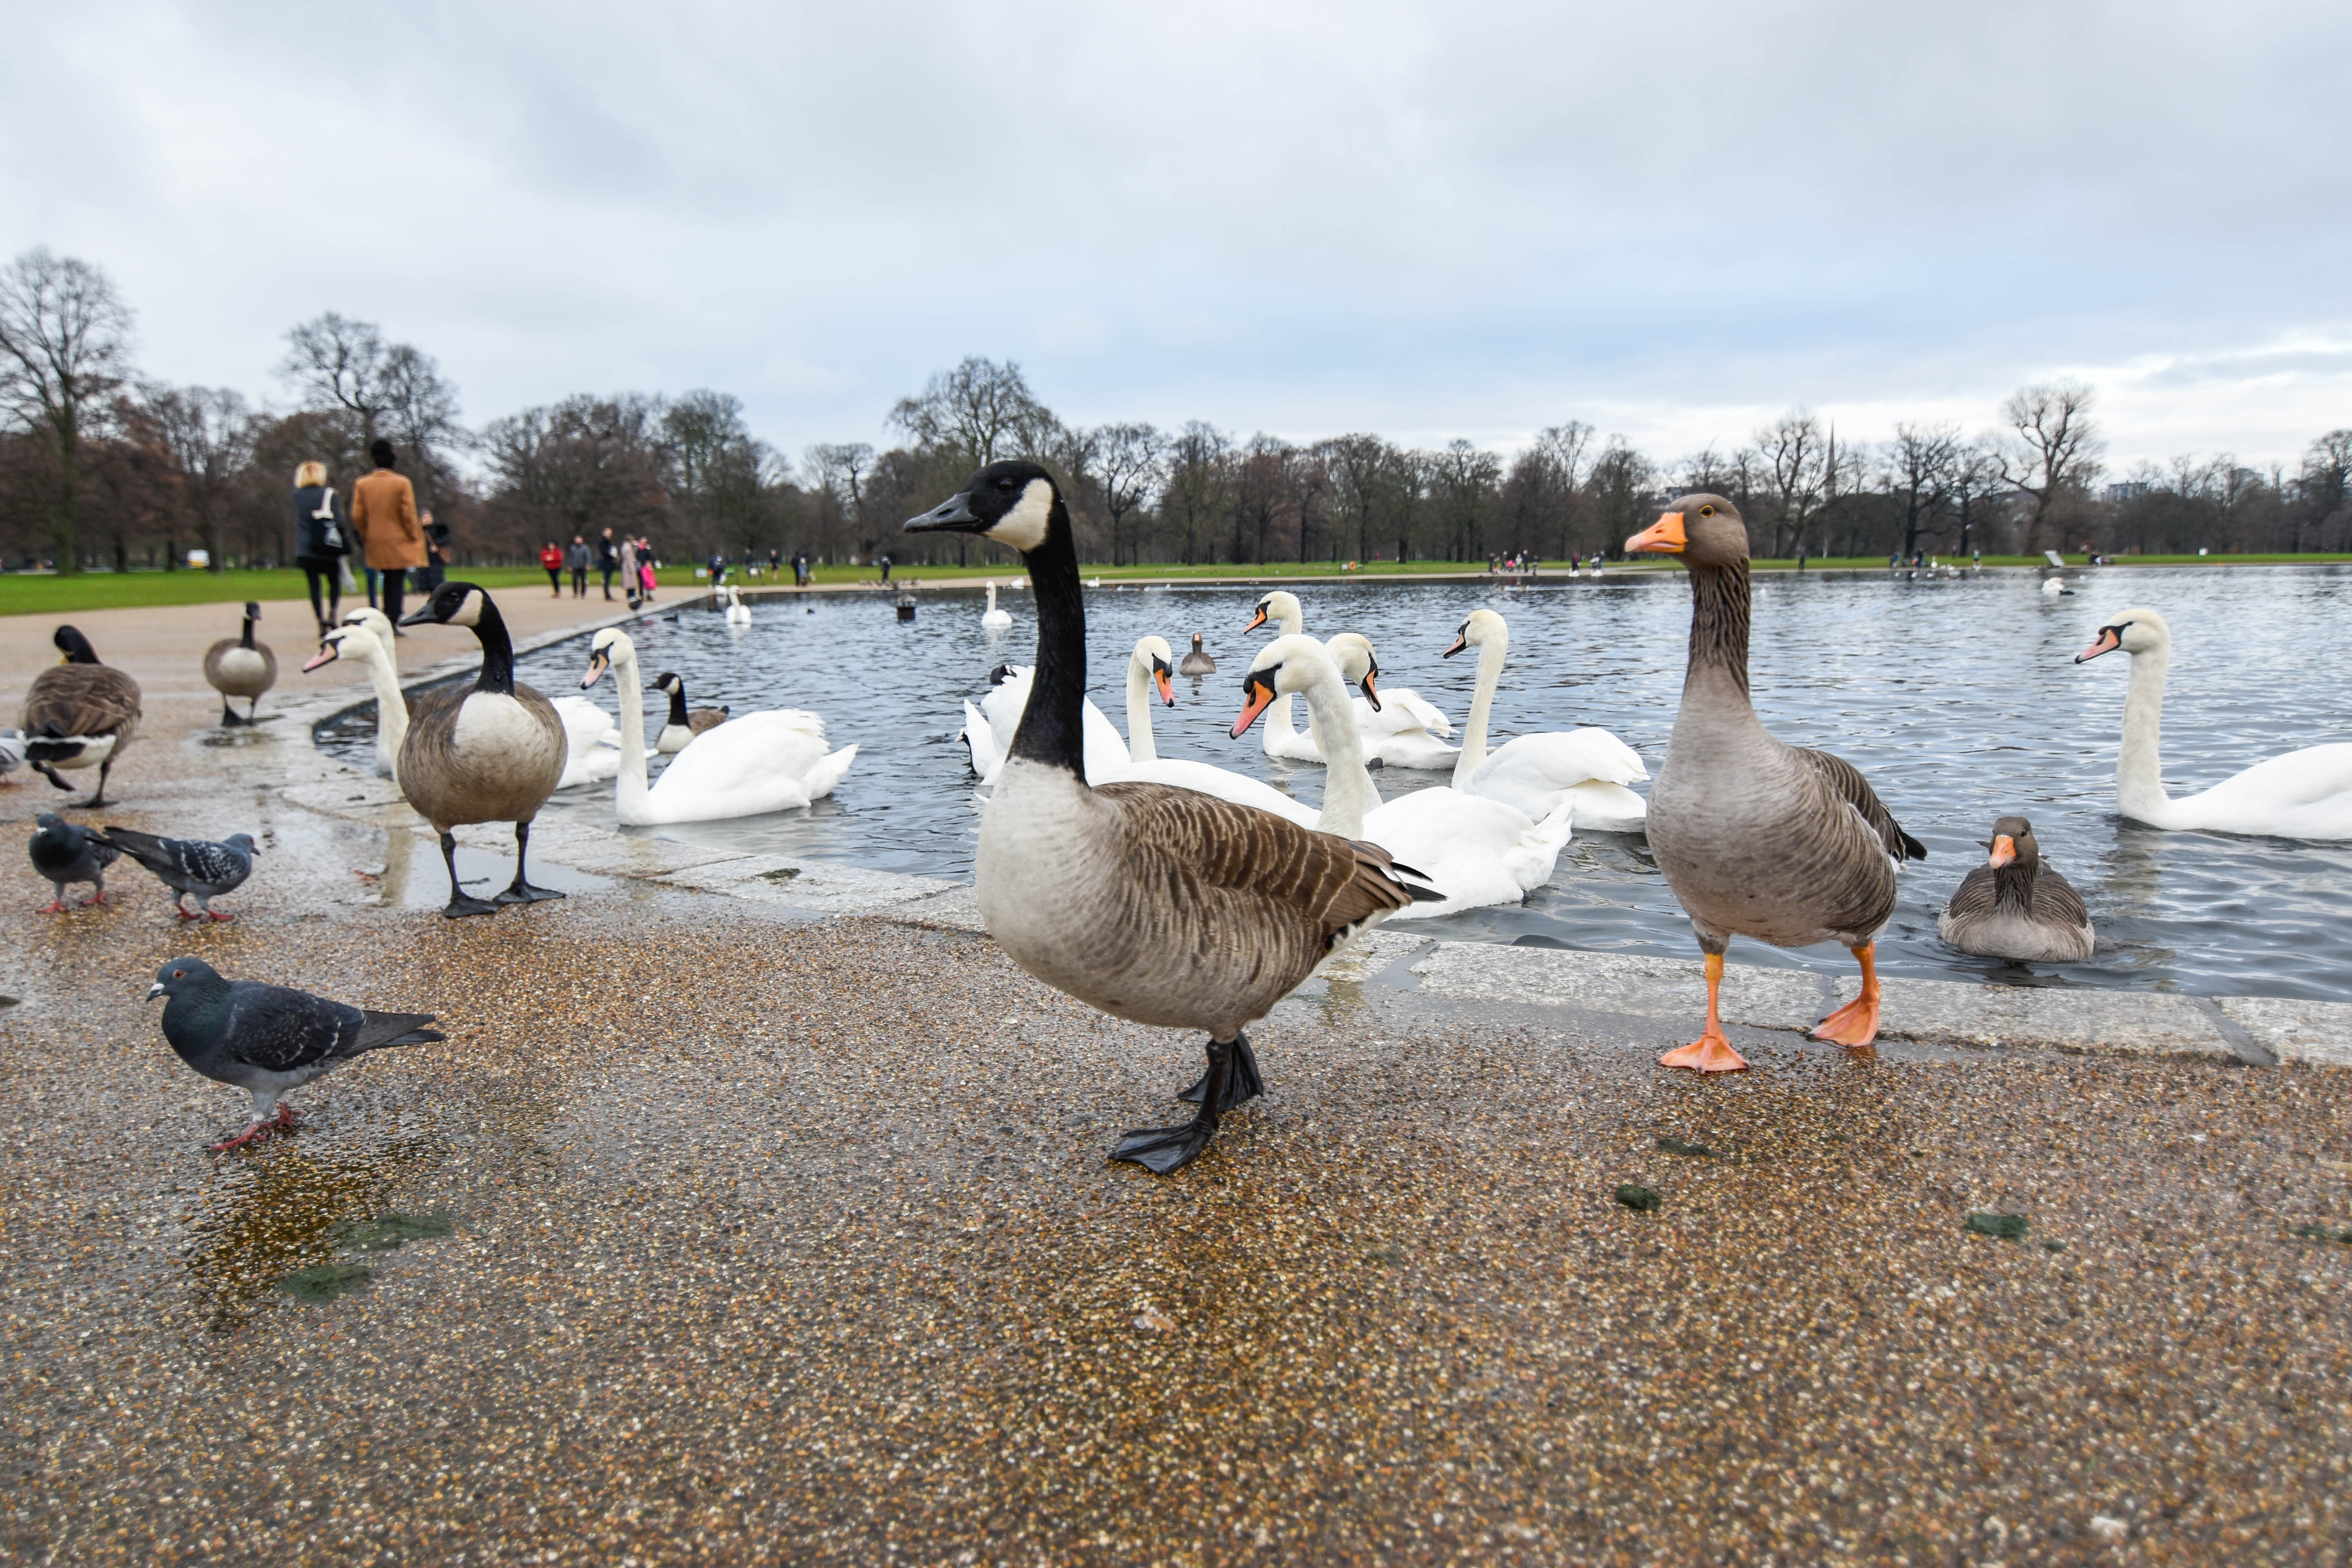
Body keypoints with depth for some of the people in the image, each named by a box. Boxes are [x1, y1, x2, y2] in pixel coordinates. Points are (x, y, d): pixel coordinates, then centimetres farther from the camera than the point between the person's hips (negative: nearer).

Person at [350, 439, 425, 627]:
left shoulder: (362, 484, 3)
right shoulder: (402, 483, -9)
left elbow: (357, 516, 2)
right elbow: (409, 514, -10)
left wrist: (366, 538, 14)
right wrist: (414, 538, 2)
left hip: (376, 544, 4)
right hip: (399, 542, -4)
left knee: (388, 582, 16)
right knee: (397, 583, -2)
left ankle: (387, 620, 16)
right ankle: (393, 623, -8)